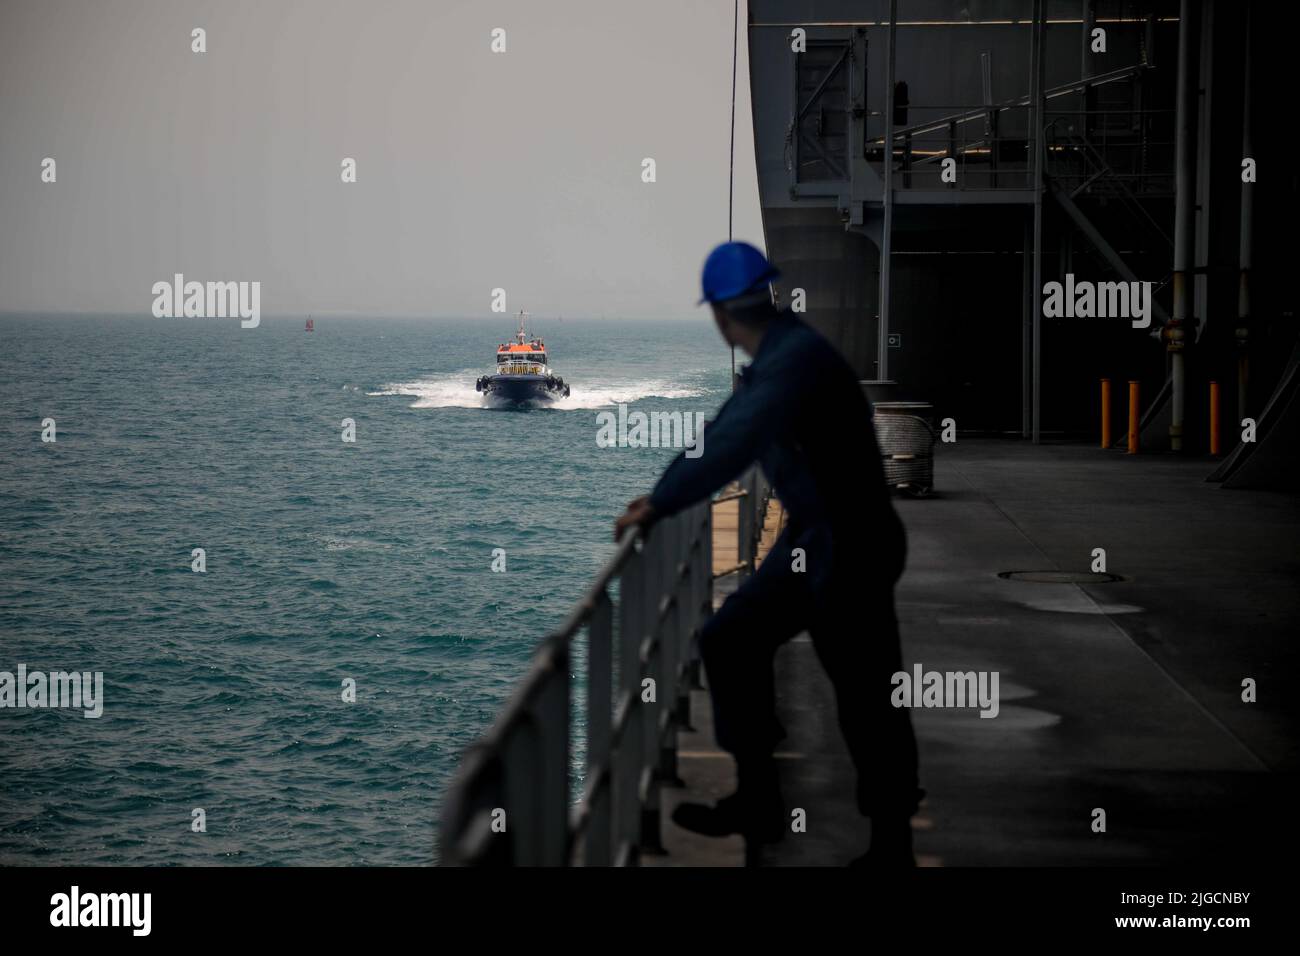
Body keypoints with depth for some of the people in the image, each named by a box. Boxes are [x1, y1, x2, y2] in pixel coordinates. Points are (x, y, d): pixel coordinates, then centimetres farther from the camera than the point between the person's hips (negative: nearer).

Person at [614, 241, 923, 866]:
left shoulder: (797, 357, -24)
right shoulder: (771, 359, 8)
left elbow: (733, 447, -33)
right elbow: (721, 433, 18)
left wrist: (659, 506, -27)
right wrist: (659, 494, 20)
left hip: (852, 546, -10)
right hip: (807, 539, 10)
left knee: (865, 696, -2)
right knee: (730, 642, 9)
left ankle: (891, 845, 11)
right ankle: (757, 803, 15)